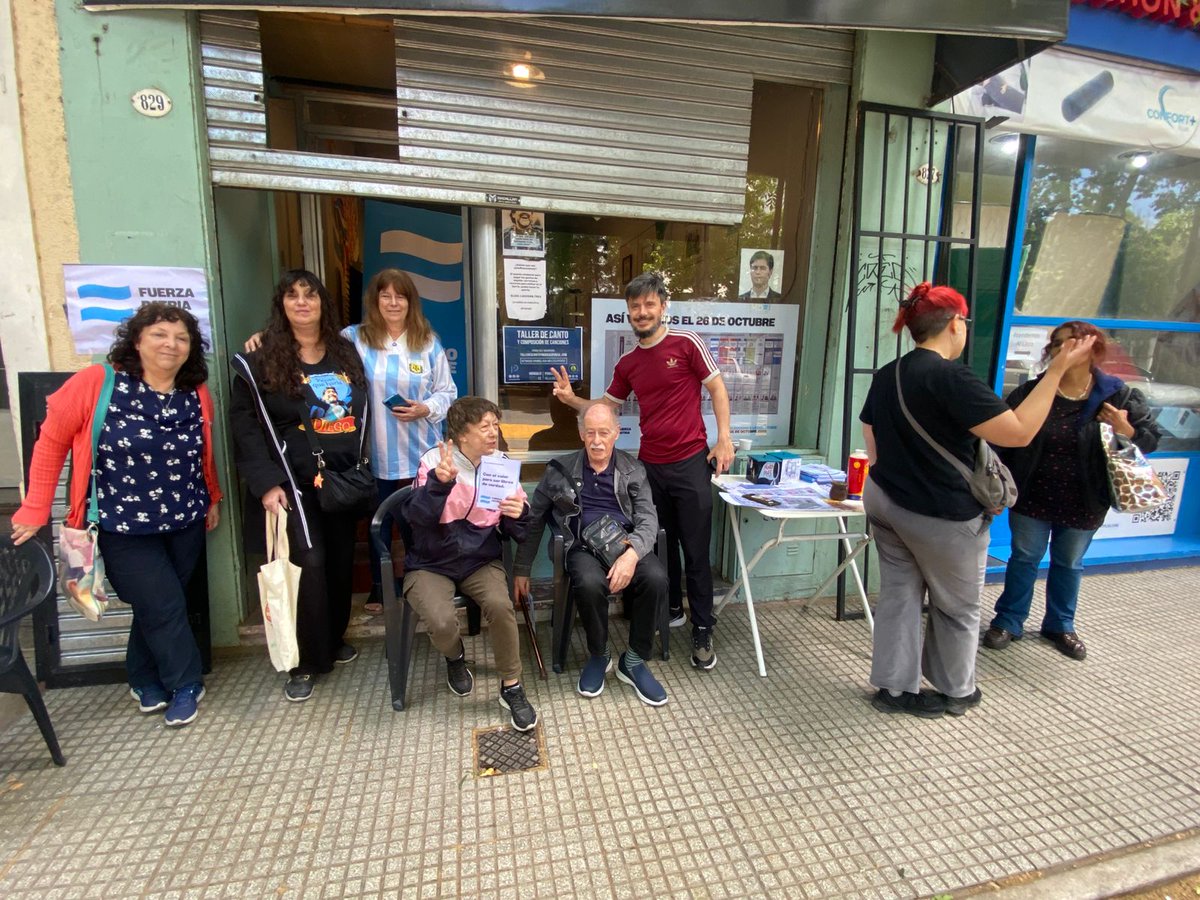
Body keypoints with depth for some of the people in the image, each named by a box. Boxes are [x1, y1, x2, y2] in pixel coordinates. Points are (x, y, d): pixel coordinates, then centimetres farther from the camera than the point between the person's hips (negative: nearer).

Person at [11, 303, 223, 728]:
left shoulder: (197, 396, 0)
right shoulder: (97, 383, -13)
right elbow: (52, 440, -6)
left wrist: (212, 498, 12)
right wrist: (35, 510, -3)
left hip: (185, 522, 4)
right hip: (124, 527, -4)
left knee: (157, 606, 15)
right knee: (163, 606, -2)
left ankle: (146, 681, 36)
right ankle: (186, 685, 19)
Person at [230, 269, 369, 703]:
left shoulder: (346, 352, 10)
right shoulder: (260, 360, -3)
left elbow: (361, 415, 14)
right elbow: (245, 424, -7)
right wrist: (266, 483, -15)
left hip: (342, 482, 5)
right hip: (293, 484, -4)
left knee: (340, 563, 11)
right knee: (309, 564, -10)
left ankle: (333, 641, 32)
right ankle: (305, 663, 8)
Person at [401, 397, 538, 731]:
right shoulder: (435, 460, -9)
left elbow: (517, 533, 3)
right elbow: (417, 516, -21)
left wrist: (518, 515, -21)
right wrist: (438, 482, -37)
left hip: (481, 561, 2)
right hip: (431, 564, -2)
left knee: (500, 605, -27)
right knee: (441, 622, -27)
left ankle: (511, 687, -3)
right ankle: (455, 657, 13)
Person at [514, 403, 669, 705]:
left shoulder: (633, 470, 8)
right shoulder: (560, 471, 8)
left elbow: (648, 520, -1)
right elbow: (535, 519, 15)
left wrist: (632, 553, -23)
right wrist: (522, 569, 12)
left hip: (626, 542, 1)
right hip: (584, 546, -1)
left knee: (656, 578, -29)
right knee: (590, 584, -35)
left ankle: (633, 661, -5)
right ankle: (598, 656, -3)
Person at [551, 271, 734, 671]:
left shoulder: (686, 344, -5)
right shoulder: (627, 363, 9)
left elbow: (717, 389, -1)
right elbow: (605, 408, 15)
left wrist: (724, 439, -8)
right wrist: (572, 399, -2)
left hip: (690, 462, -5)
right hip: (650, 465, 5)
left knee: (696, 552, 0)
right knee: (661, 545, 15)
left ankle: (703, 633, 12)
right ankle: (671, 610, 34)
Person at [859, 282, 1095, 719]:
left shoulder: (886, 375, 5)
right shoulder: (951, 377, -21)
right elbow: (1019, 432, -22)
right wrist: (1058, 368, -17)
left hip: (885, 502, 7)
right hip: (942, 515, -7)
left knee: (898, 594, 14)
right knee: (957, 607, 14)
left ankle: (893, 687, 23)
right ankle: (956, 691, 32)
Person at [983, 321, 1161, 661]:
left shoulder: (1118, 396, -7)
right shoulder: (1030, 393, -9)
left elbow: (1150, 441, 0)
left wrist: (1125, 430, -21)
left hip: (1083, 502, 1)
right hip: (1032, 497, -1)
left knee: (1069, 563, 17)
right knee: (1024, 558, 11)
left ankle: (1060, 625, 36)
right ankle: (1008, 621, 24)